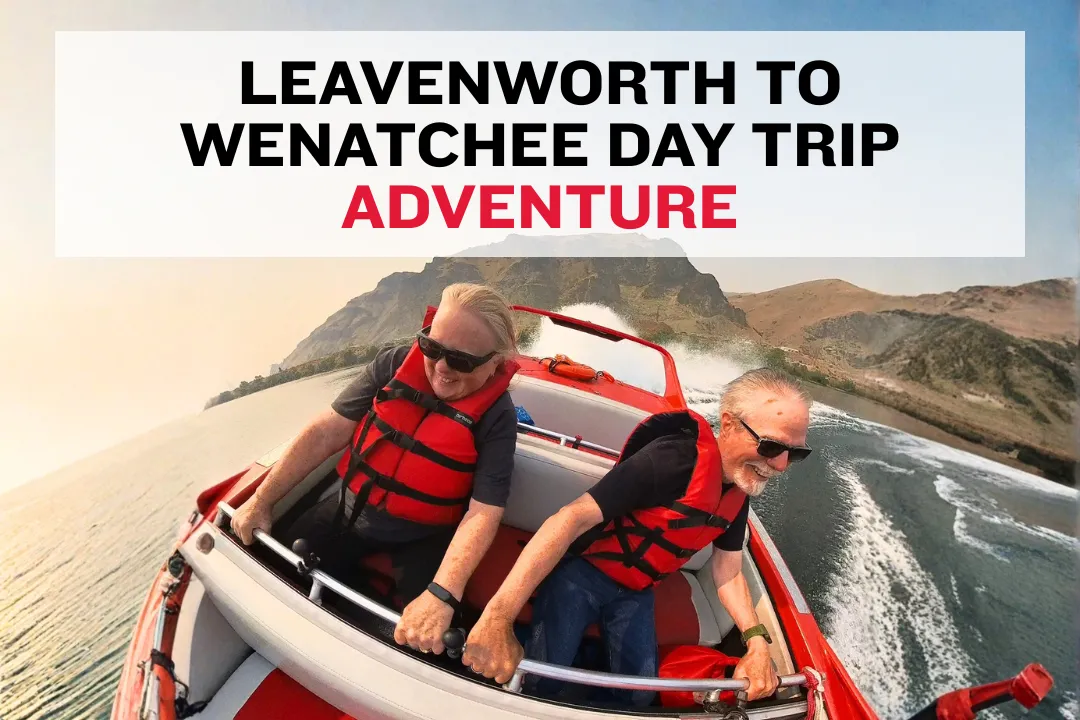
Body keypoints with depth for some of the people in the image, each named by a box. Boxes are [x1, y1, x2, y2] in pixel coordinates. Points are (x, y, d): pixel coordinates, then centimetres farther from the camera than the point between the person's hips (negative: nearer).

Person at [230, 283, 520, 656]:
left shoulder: (497, 417, -21)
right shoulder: (395, 364, -14)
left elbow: (482, 513, -27)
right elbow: (325, 433, -9)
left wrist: (442, 595, -40)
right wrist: (262, 500, -9)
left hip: (422, 536, -3)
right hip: (350, 510, 3)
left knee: (425, 641, -16)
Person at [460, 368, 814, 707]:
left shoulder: (740, 490, -6)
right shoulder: (674, 458, -33)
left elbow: (728, 574, 4)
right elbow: (573, 517, -38)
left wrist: (757, 642, -15)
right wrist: (498, 616, -47)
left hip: (636, 592, 7)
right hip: (581, 570, -7)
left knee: (639, 695, 6)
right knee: (544, 685, -17)